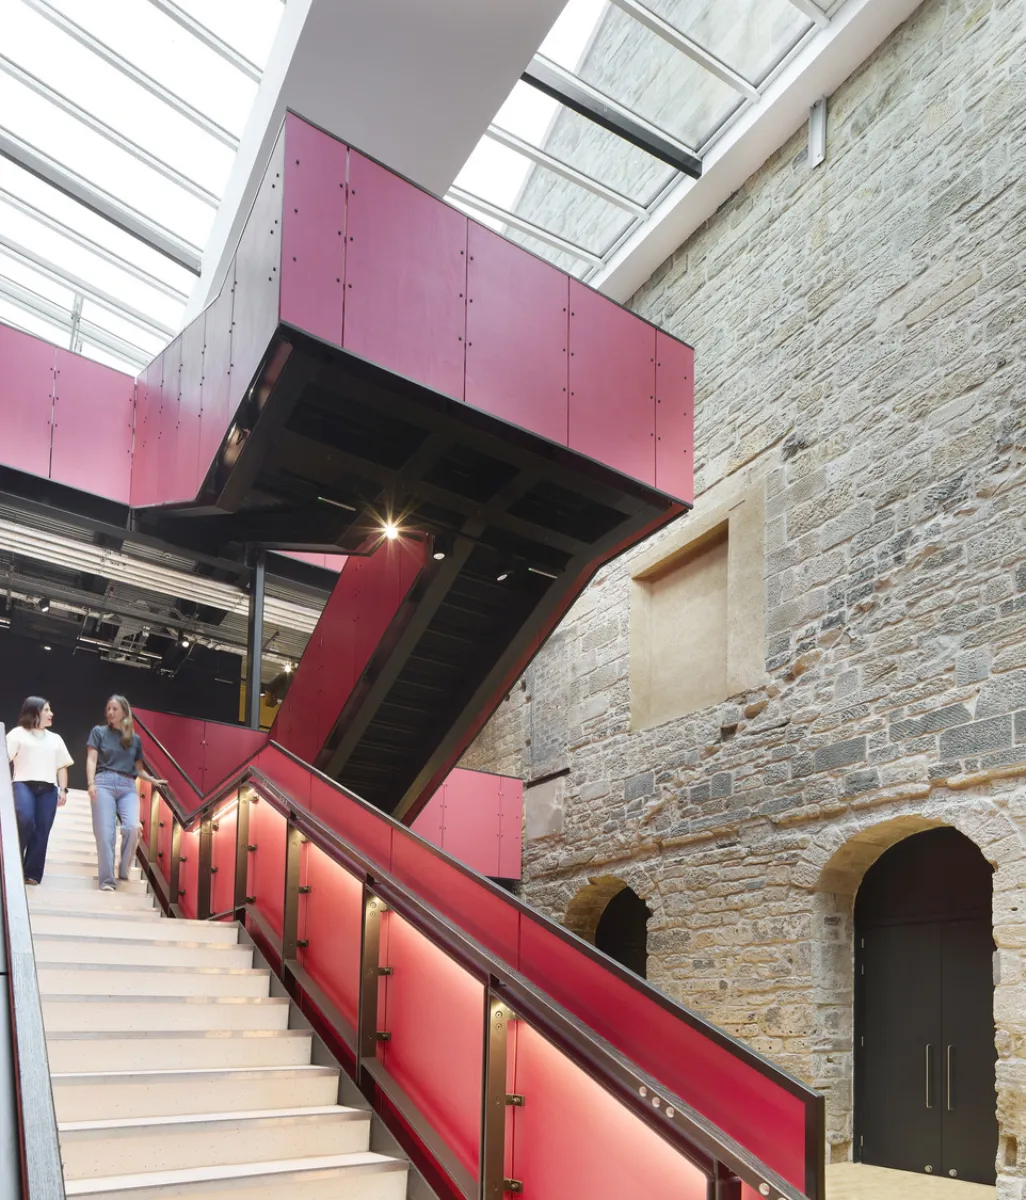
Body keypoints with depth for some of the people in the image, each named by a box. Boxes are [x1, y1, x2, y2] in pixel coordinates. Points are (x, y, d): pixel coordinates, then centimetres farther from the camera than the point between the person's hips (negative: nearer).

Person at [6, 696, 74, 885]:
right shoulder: (18, 733, 10)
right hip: (24, 784, -4)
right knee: (25, 820, -28)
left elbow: (62, 766, 22)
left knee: (42, 831, -6)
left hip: (48, 789, 4)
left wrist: (63, 789, 9)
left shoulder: (55, 738, 24)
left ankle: (31, 874, -3)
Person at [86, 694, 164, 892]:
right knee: (105, 832, -9)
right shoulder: (99, 732, 11)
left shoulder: (135, 739, 17)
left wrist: (153, 780, 6)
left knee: (133, 827, -19)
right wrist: (91, 783, -12)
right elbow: (91, 760, 2)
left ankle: (124, 871, -2)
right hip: (104, 783, -2)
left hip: (128, 787, 2)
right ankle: (106, 880, -6)